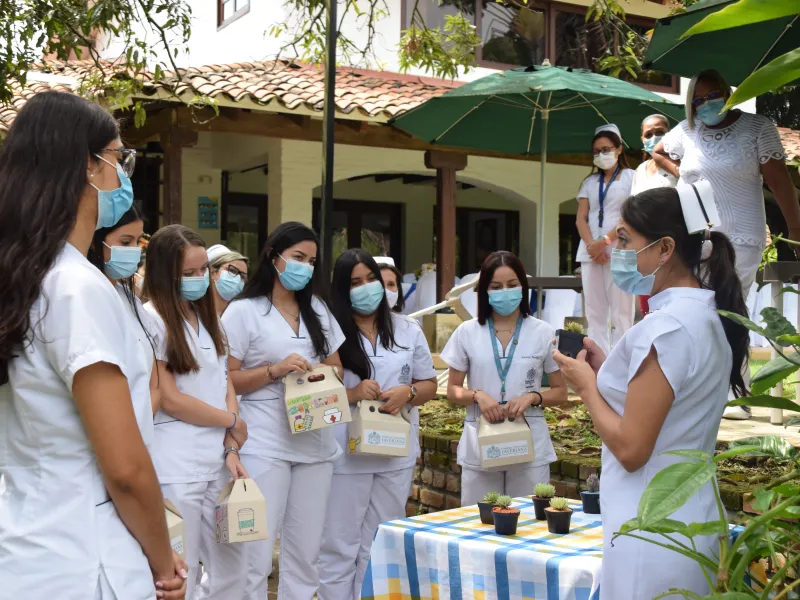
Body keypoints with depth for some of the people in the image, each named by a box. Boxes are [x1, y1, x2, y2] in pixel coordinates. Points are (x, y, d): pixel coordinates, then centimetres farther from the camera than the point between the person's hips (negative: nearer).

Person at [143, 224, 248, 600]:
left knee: (232, 568, 12)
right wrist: (233, 423, -2)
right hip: (176, 469, -7)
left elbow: (225, 386, 12)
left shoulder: (207, 318, 14)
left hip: (217, 463, 7)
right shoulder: (151, 320, -10)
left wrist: (230, 449, -1)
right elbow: (170, 400, -13)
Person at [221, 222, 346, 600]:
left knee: (306, 553, 8)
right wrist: (275, 370, -17)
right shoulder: (243, 311, -2)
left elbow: (336, 367, 19)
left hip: (314, 443, 5)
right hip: (264, 446, -5)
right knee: (255, 554, -6)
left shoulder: (318, 309, 15)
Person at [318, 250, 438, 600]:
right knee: (339, 546, 3)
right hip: (345, 455, -3)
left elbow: (429, 386, 11)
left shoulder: (408, 330, 7)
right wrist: (351, 394, -20)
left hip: (396, 454, 4)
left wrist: (407, 393, -10)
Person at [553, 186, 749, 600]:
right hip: (693, 520, 9)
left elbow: (631, 449, -21)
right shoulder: (710, 316, 8)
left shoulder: (665, 328, -20)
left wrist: (586, 386, -7)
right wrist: (607, 371, 9)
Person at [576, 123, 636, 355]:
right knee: (595, 313, 2)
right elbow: (581, 218, 9)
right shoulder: (589, 182, 18)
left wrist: (604, 241, -13)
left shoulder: (631, 177, 5)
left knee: (621, 312, -6)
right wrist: (591, 244, -9)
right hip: (590, 252, 5)